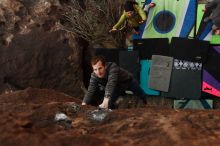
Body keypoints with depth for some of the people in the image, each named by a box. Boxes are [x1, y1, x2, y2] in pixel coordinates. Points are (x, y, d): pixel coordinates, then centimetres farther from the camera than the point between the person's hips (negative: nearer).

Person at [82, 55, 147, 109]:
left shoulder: (112, 67, -45)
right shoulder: (94, 75, -30)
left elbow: (111, 84, -58)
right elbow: (90, 90, -36)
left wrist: (106, 100, -72)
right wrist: (83, 104, -54)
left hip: (128, 82, -3)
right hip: (117, 87, 3)